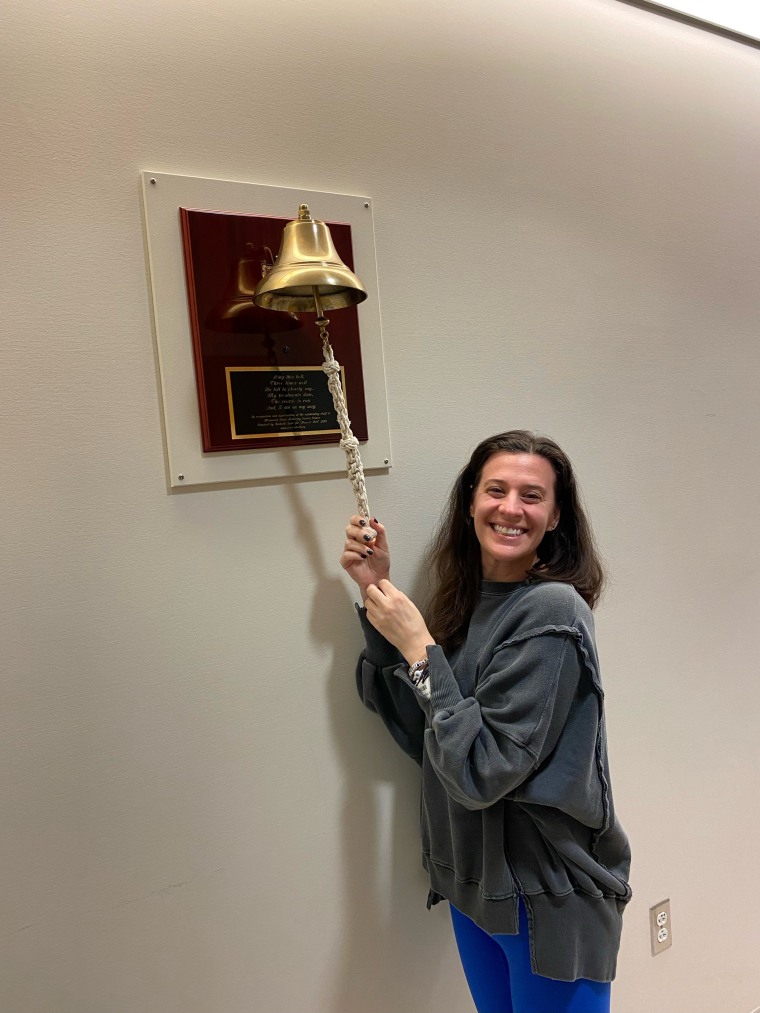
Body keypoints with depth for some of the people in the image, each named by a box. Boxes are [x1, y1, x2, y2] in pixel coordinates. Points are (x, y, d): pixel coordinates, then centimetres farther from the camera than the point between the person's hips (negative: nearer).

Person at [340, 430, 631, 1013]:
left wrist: (418, 647, -25)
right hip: (473, 883, 7)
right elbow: (421, 738, -2)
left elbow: (482, 773, -26)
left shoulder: (552, 614, -24)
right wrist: (378, 594, -8)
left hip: (549, 898, -7)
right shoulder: (466, 600, -2)